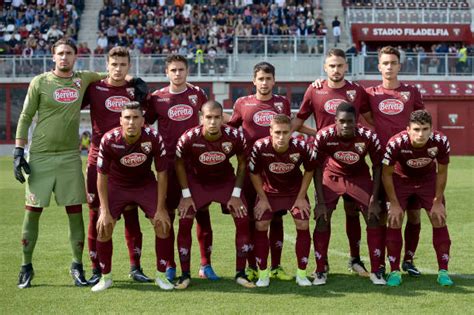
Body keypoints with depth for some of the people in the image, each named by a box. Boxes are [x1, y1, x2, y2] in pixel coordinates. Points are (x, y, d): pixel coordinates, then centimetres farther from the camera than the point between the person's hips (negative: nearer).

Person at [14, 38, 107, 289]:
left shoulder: (83, 79, 7)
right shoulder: (40, 82, -1)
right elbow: (25, 118, 1)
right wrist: (18, 152, -5)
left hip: (70, 157, 2)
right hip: (40, 156, -2)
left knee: (75, 212, 3)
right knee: (33, 211, 0)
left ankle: (77, 265, 14)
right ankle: (26, 266, 12)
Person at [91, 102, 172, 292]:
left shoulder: (154, 138, -25)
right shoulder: (109, 140, -26)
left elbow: (161, 173, -14)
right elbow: (102, 176, -16)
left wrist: (161, 209, -14)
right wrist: (105, 211, -18)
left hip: (146, 184, 1)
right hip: (116, 185, 0)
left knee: (163, 224, -13)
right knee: (103, 227, -14)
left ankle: (161, 275, 5)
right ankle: (106, 277, 5)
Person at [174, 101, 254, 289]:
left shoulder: (235, 137, -25)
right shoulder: (189, 138, -27)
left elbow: (242, 163, -6)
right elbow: (179, 164, -8)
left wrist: (236, 194, -8)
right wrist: (186, 195, -9)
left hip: (226, 181, 1)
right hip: (196, 181, -1)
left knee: (243, 220, -11)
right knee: (184, 222, -14)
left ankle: (240, 274, 2)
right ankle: (185, 275, 0)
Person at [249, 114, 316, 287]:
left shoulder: (301, 147, -27)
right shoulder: (260, 147, -28)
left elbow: (309, 170, -7)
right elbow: (254, 173, -11)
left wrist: (301, 197, -9)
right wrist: (263, 198, -10)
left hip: (295, 191, 0)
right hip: (269, 191, 0)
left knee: (303, 225, -11)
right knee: (261, 226, -12)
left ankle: (301, 273, 3)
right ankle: (263, 274, 2)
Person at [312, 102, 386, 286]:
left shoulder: (368, 137, -27)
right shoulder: (324, 136, -27)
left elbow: (377, 167, -13)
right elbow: (318, 169, -17)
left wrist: (374, 200, -15)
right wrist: (320, 202, -19)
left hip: (360, 177, 1)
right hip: (331, 176, 0)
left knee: (374, 219, -7)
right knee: (322, 220, -9)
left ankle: (376, 271, 4)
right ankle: (320, 271, 4)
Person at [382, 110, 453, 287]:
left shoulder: (441, 142, -30)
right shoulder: (396, 143, -35)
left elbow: (441, 173, -12)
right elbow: (387, 174, -19)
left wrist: (438, 202, -8)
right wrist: (394, 204, -16)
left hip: (428, 179, 1)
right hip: (401, 179, -1)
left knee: (439, 220, -5)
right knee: (394, 221, -10)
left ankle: (443, 271, 4)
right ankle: (395, 271, 2)